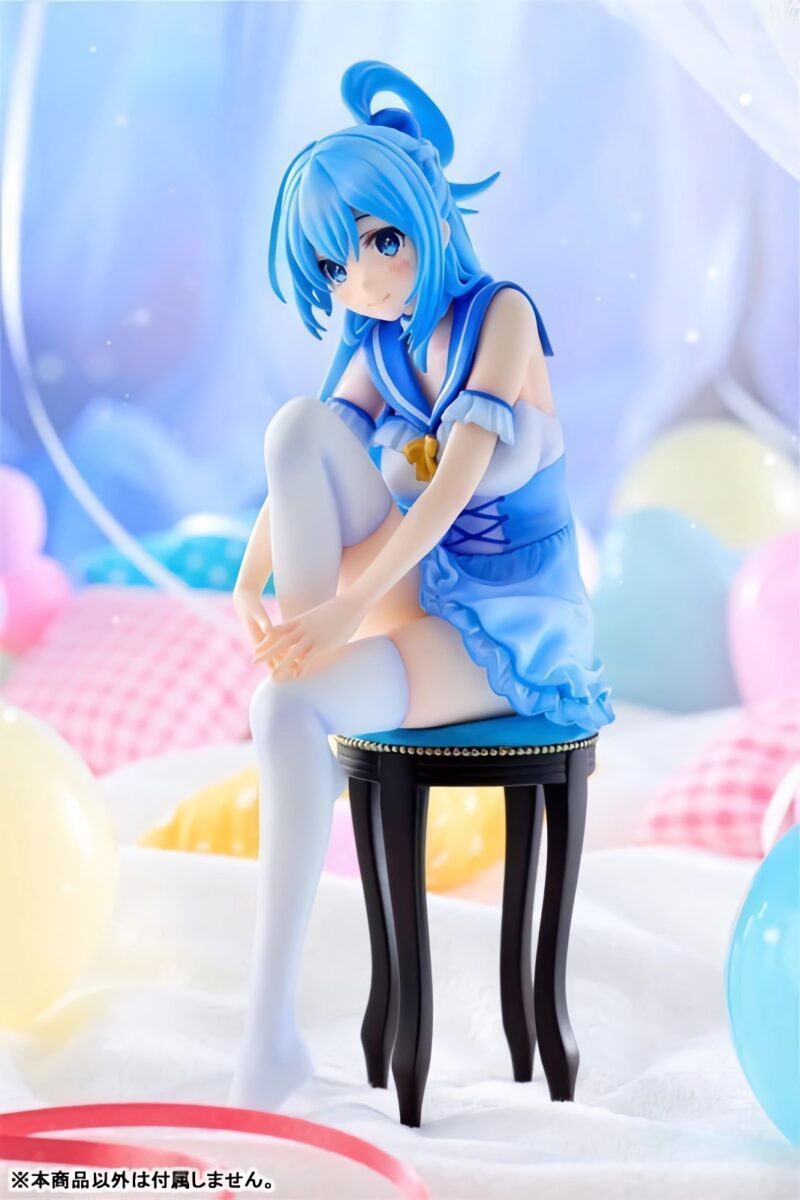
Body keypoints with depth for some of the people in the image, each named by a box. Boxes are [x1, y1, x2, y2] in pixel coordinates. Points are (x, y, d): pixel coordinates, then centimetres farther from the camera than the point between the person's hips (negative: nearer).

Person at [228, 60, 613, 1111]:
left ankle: (272, 1024, -25)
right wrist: (251, 582, -21)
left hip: (507, 630, -6)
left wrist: (346, 608, -32)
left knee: (290, 711, -32)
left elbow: (457, 479, -24)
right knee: (297, 423, -19)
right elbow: (297, 472, -1)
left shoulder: (499, 312, -11)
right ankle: (303, 659, -21)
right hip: (408, 592, 6)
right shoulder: (380, 349, 9)